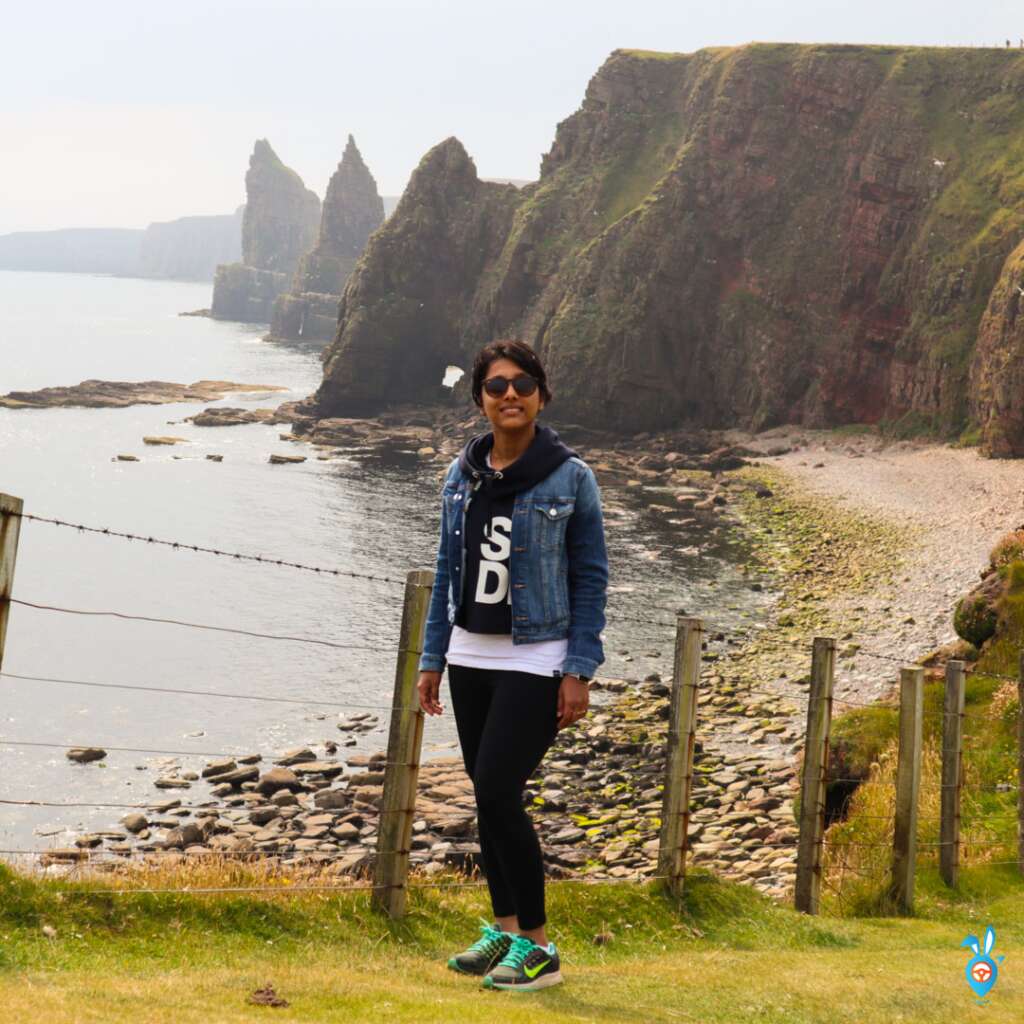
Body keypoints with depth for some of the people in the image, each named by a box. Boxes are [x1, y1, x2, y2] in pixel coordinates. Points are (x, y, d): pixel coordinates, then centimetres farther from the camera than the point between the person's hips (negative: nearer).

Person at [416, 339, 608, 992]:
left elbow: (591, 579, -6)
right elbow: (449, 571, 13)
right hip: (471, 659, 6)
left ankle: (538, 947, -1)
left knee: (497, 791, -12)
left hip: (535, 662, -6)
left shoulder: (570, 477, -7)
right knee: (488, 795, 11)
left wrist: (579, 671, -11)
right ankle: (504, 929, 25)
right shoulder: (463, 474, 7)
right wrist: (434, 658, 10)